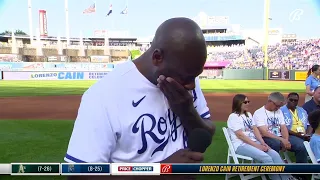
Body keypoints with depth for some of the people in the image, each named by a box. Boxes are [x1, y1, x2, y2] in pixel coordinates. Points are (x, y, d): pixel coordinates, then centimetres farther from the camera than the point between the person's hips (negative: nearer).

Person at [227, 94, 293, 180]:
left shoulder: (248, 114, 17)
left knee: (275, 154, -14)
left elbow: (255, 129, 9)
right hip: (241, 145, -7)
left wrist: (262, 143, -8)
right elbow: (240, 135, -15)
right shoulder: (233, 117, -7)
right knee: (267, 158, -25)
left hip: (254, 142, 7)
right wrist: (257, 146, -18)